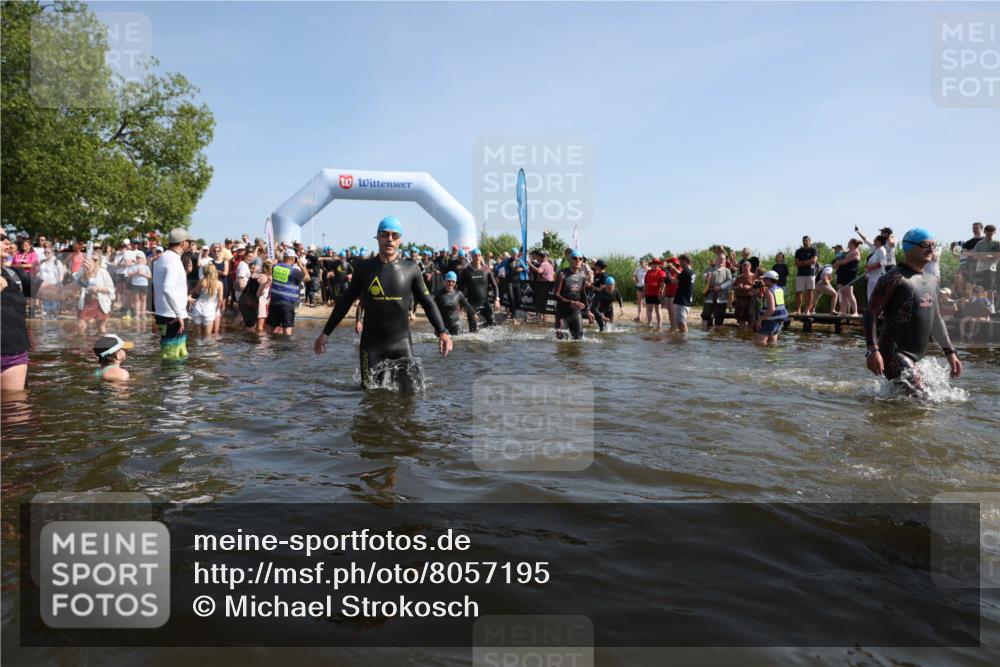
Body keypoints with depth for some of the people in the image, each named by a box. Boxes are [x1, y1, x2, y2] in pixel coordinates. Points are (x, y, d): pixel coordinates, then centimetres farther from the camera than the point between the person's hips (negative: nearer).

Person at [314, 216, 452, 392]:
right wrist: (325, 333, 7)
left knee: (410, 391, 2)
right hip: (371, 344, 0)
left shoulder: (410, 269, 0)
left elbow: (427, 302, 2)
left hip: (402, 343, 0)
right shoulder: (364, 267, 1)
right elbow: (345, 301, 8)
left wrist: (442, 331, -12)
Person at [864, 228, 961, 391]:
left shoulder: (932, 281, 18)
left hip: (913, 358, 9)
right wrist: (873, 350, -23)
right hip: (894, 354, -9)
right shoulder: (895, 279, -8)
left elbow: (936, 319, 26)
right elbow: (871, 313, -14)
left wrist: (950, 352, 20)